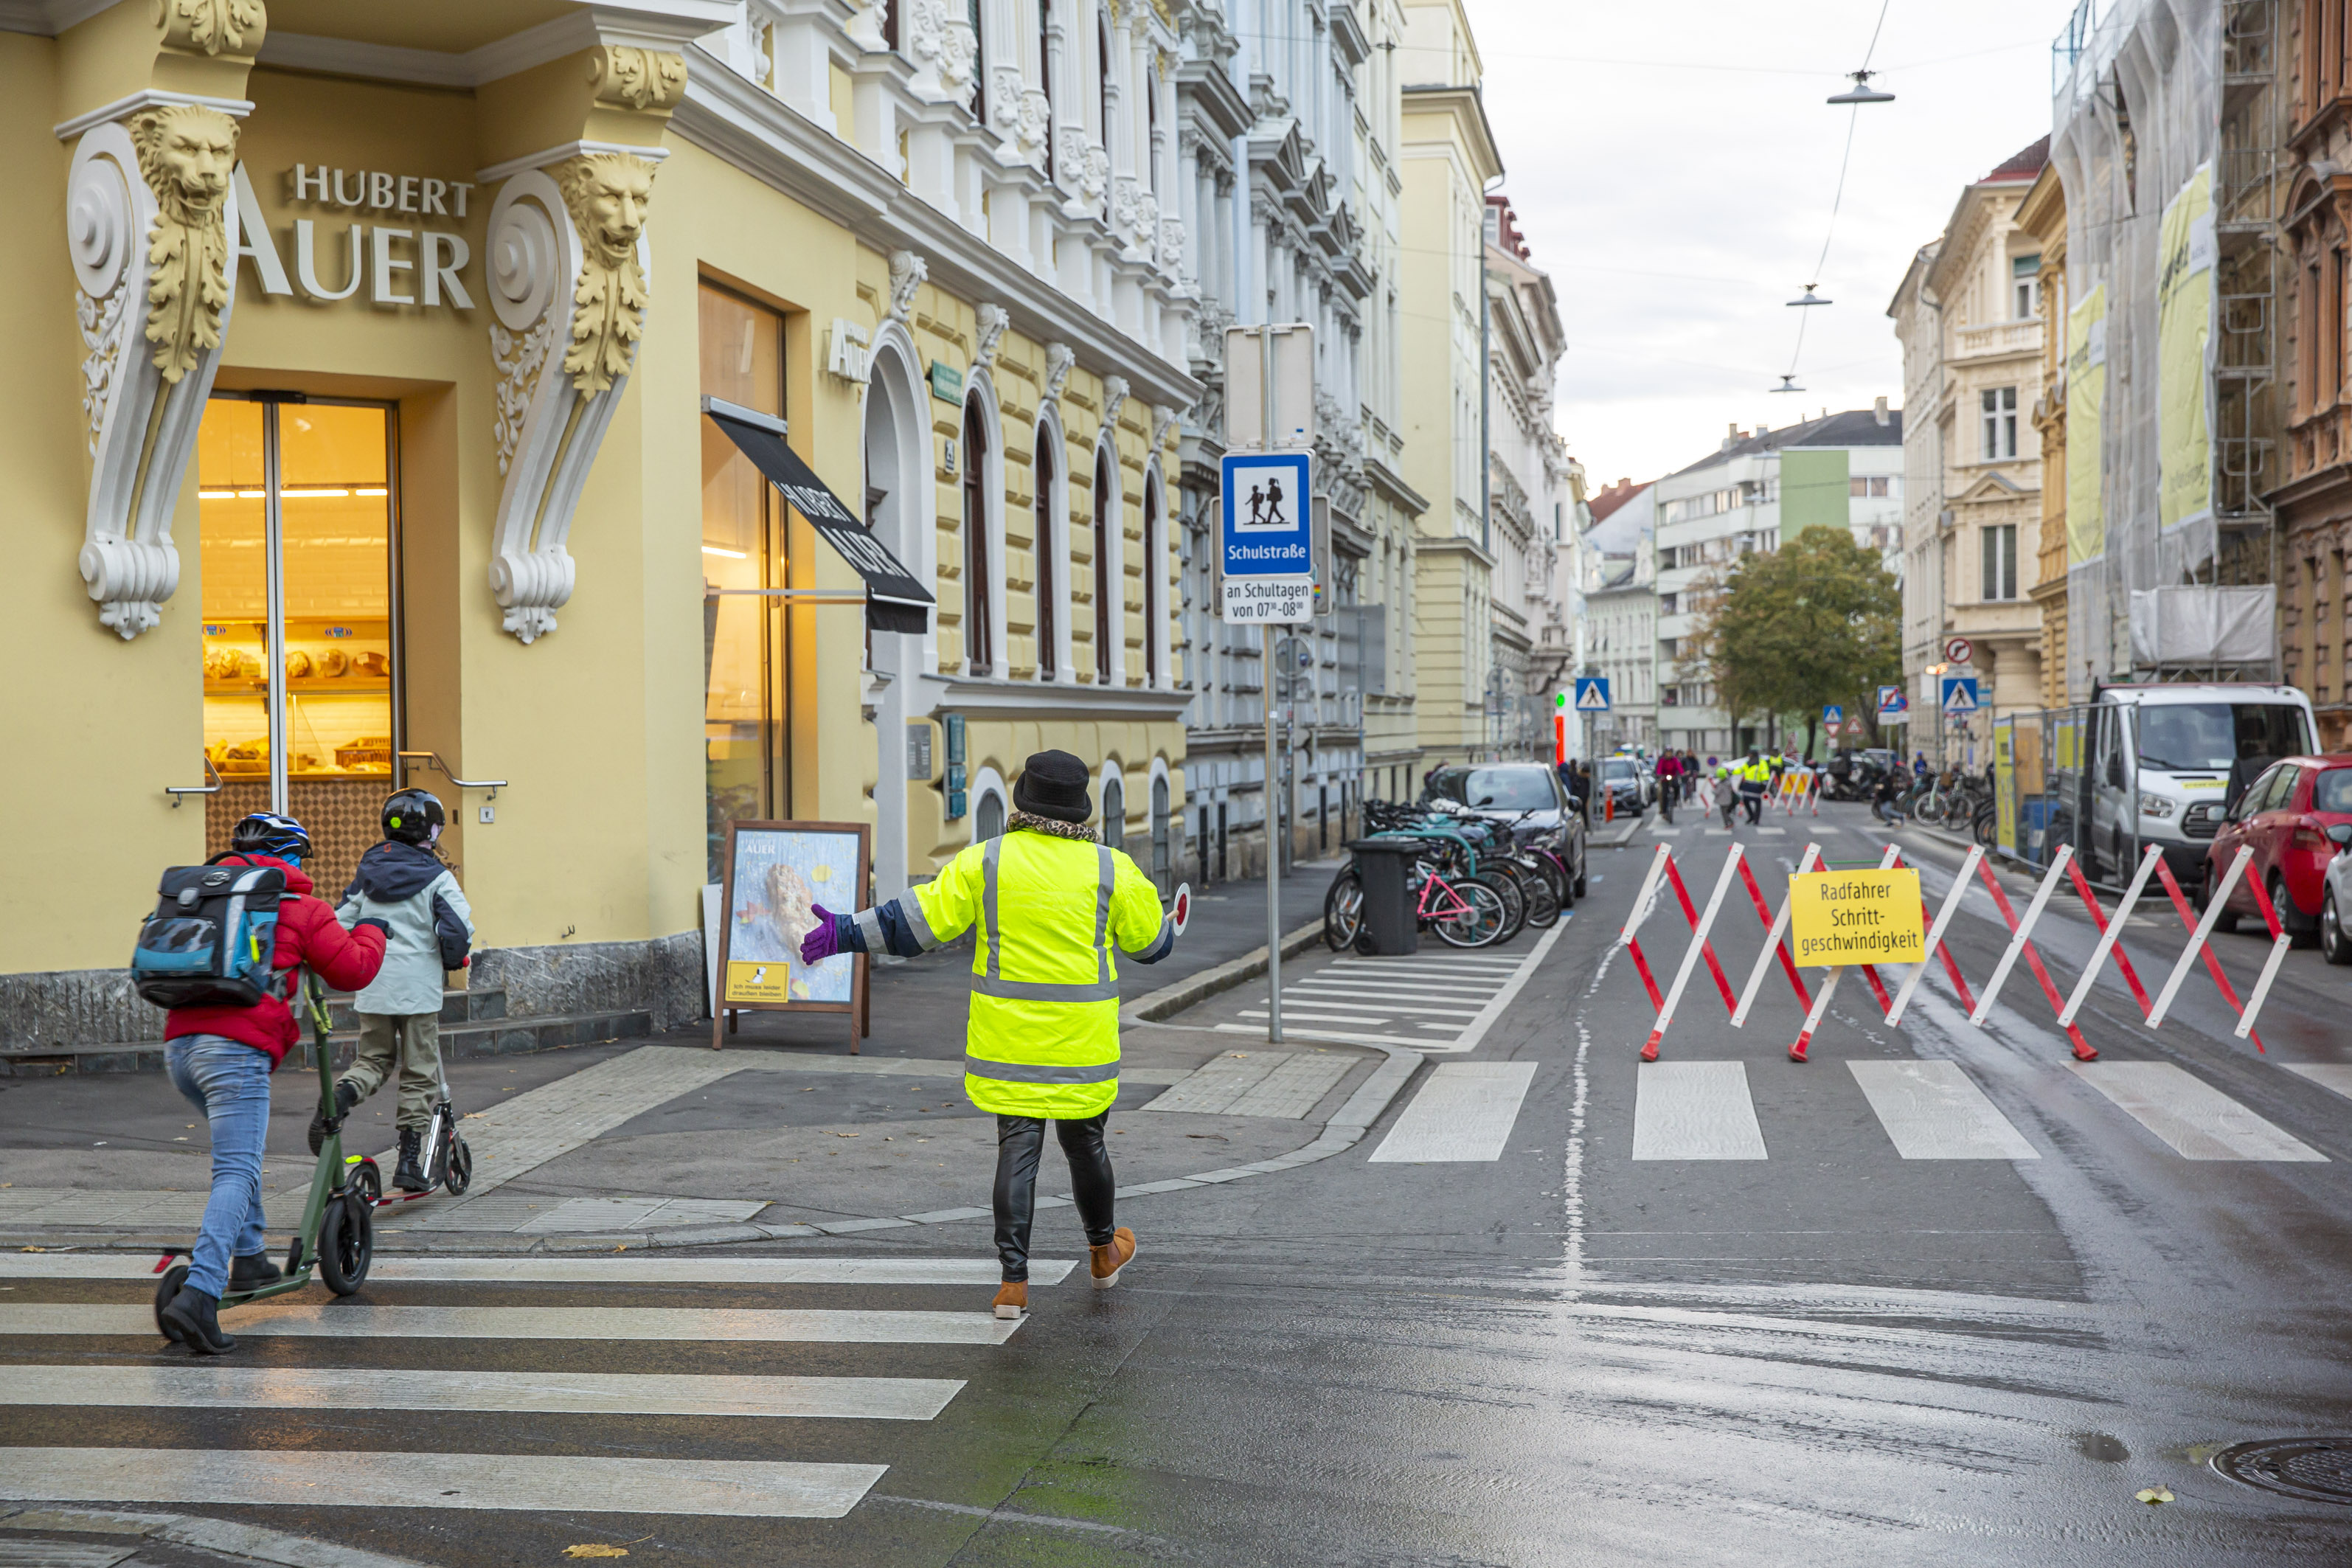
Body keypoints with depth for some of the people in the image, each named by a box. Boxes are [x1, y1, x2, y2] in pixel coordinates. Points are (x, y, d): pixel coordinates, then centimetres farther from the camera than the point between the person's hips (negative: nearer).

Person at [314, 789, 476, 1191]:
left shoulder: (368, 873, 9)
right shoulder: (437, 878, -6)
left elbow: (341, 924, 10)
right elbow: (460, 929, -15)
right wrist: (454, 961, 5)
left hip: (371, 987, 4)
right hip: (419, 988, -4)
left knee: (374, 1059, 19)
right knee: (419, 1075, 5)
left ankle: (339, 1096, -14)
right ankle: (409, 1162, 5)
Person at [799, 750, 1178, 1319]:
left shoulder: (987, 861, -5)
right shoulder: (1111, 870, -4)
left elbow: (918, 919, -6)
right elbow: (1152, 939, 9)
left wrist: (844, 934, 1)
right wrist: (1168, 931, 33)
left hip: (1008, 1034, 0)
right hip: (1081, 1038, 0)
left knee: (1017, 1149, 3)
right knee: (1084, 1141, 17)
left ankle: (1014, 1281, -2)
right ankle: (1104, 1252, 36)